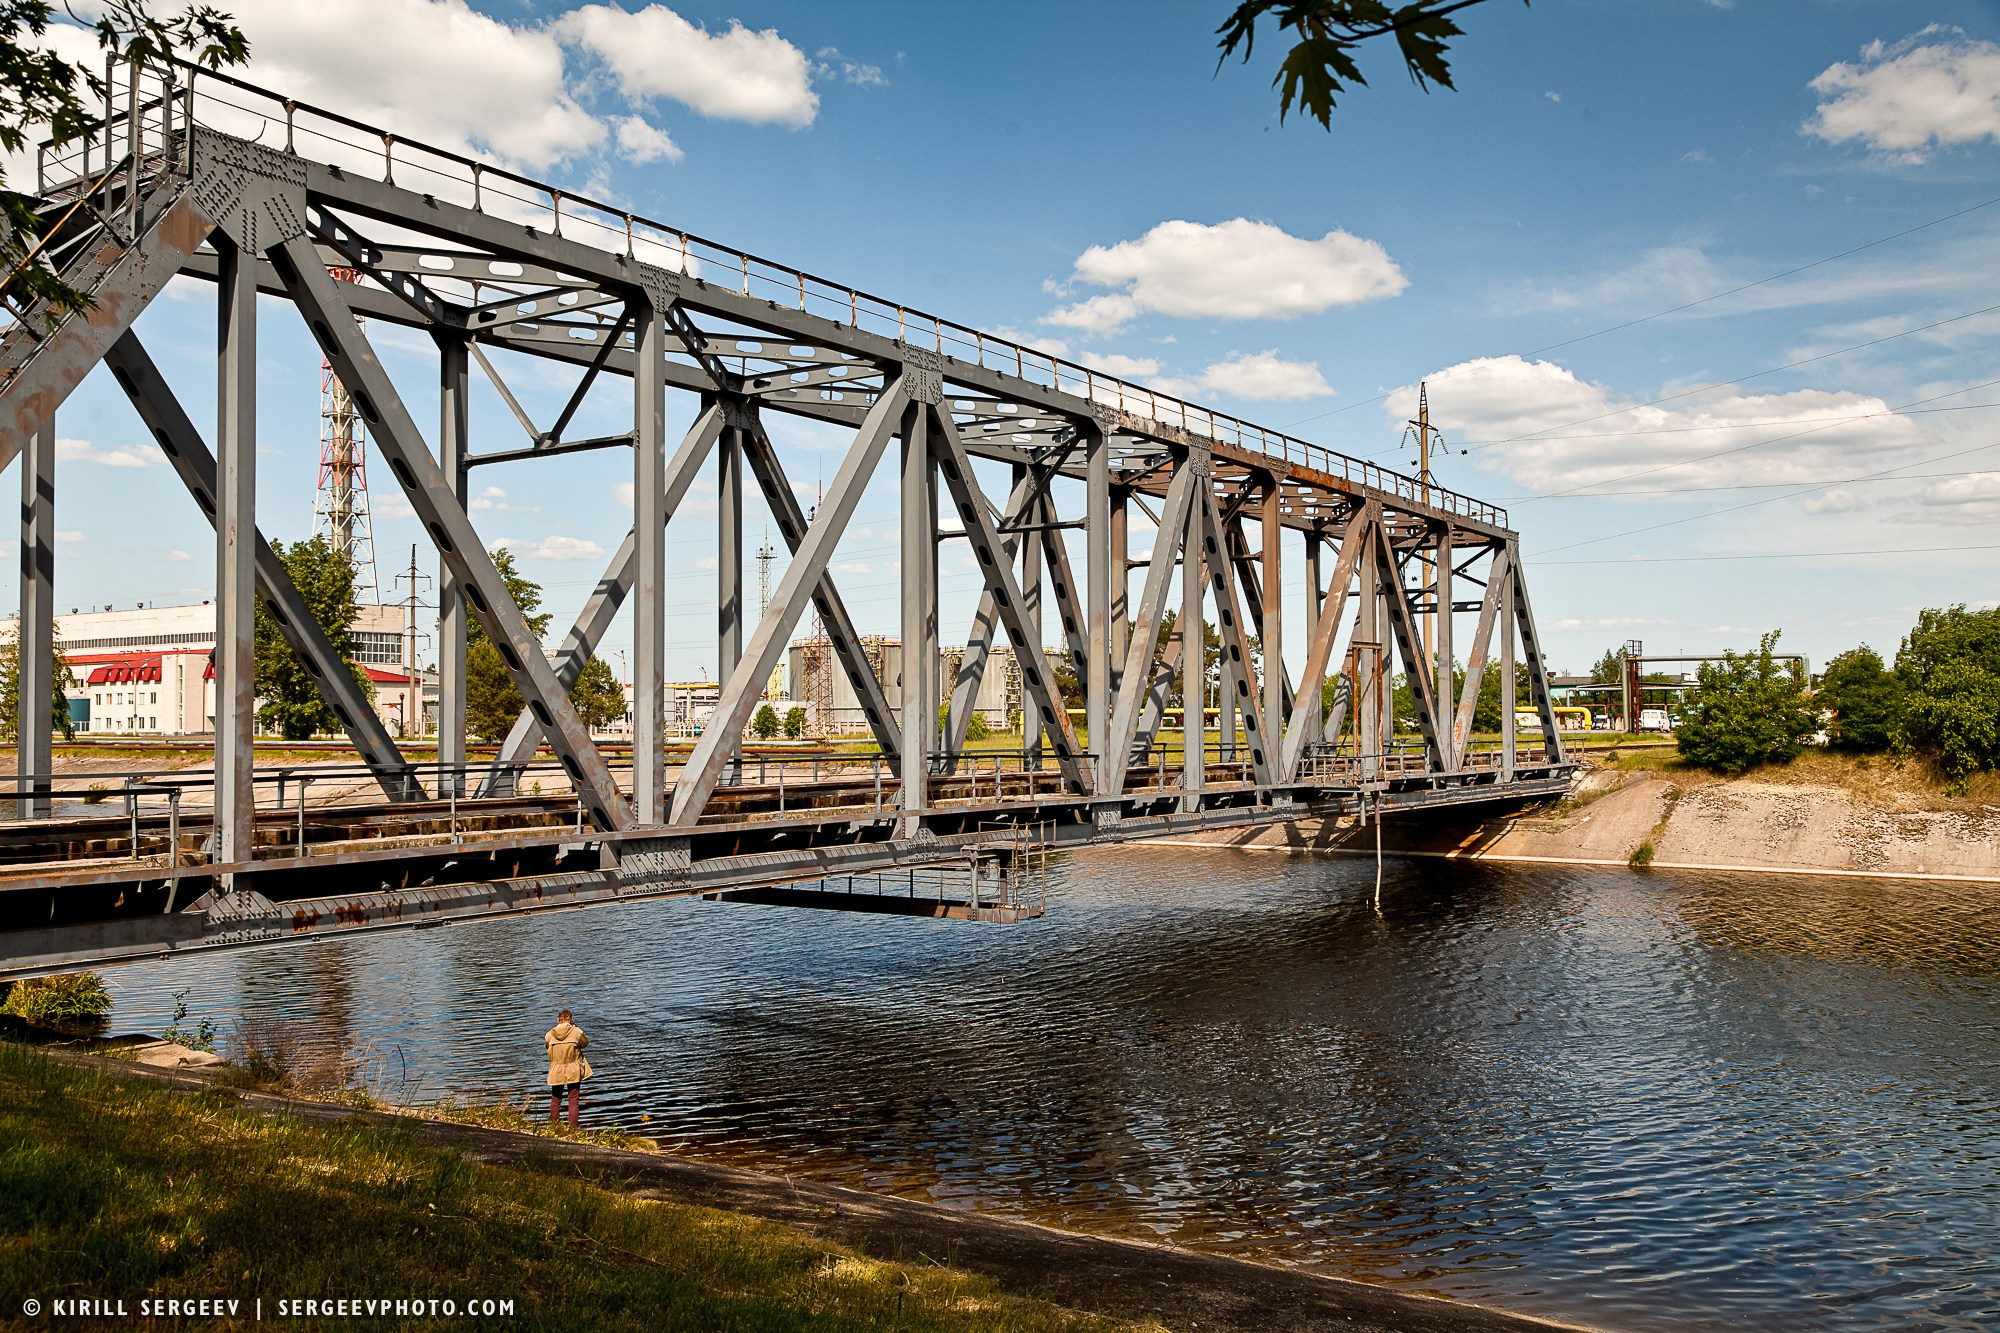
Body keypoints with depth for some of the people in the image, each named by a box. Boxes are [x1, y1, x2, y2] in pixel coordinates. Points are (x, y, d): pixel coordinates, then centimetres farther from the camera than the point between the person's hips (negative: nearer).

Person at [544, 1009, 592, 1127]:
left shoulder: (550, 1034, -7)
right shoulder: (577, 1032, -13)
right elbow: (585, 1043, 4)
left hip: (556, 1072, 2)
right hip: (574, 1072, -2)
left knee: (555, 1100, 17)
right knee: (574, 1101, 5)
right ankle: (573, 1129, 4)